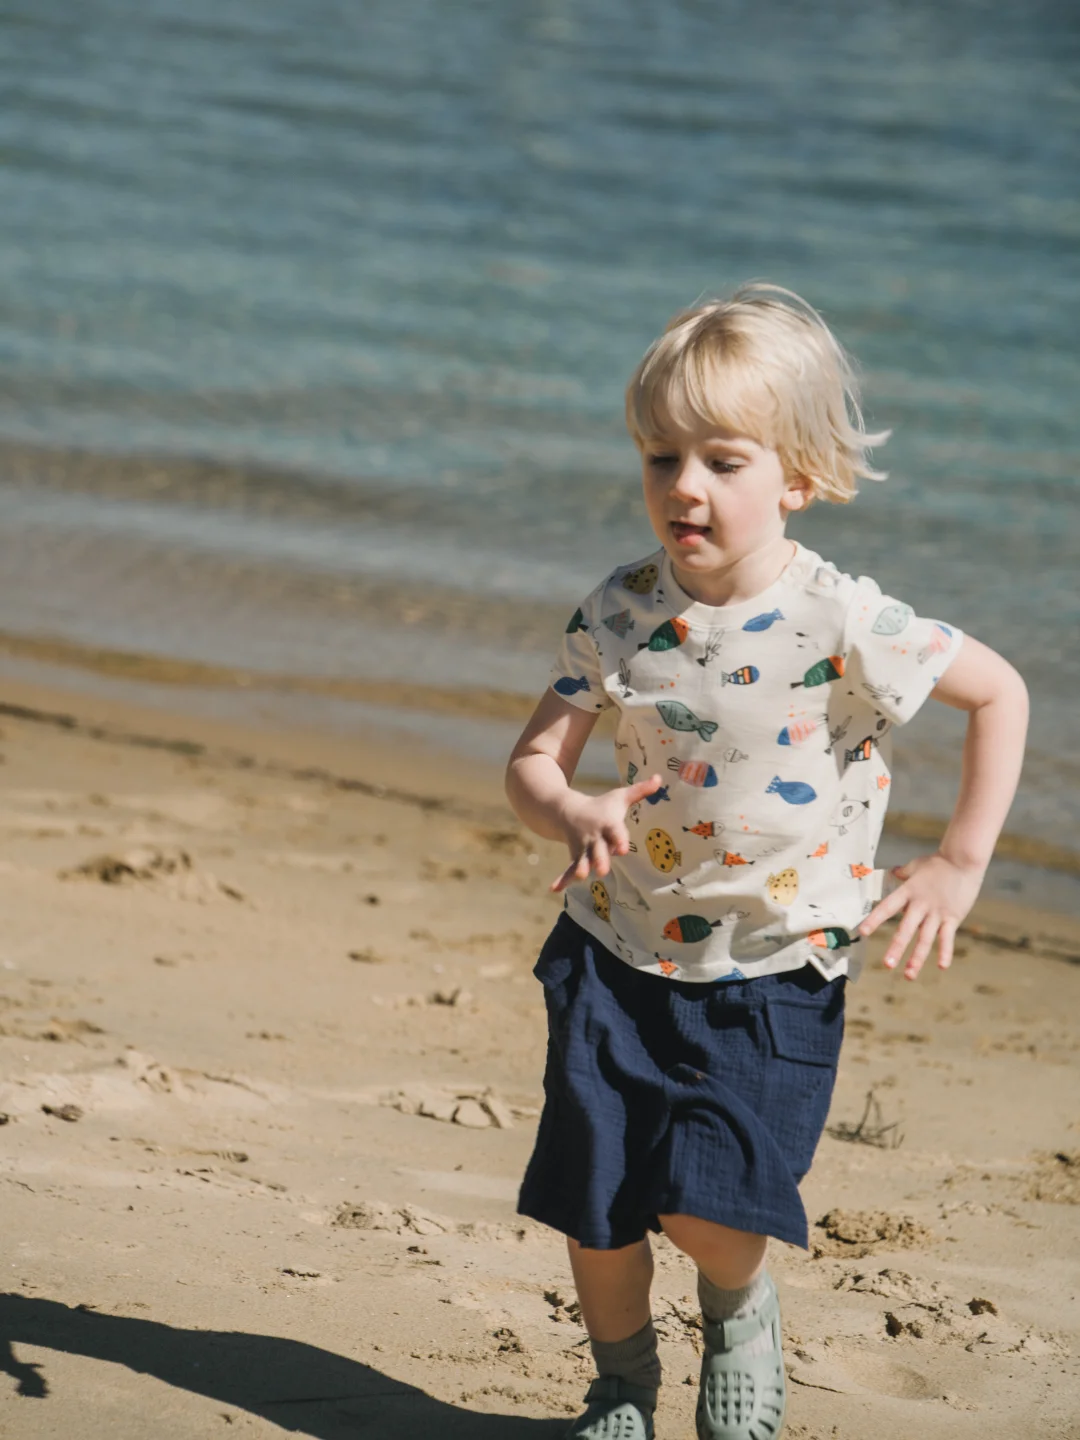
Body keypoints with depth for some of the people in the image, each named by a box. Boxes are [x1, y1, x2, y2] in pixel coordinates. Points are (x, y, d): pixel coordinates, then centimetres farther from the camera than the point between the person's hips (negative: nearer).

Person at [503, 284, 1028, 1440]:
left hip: (772, 971, -3)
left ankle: (741, 1307, 22)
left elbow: (1001, 692, -5)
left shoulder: (844, 623, -17)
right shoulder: (619, 614, -6)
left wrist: (959, 865, -7)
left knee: (703, 1204, -15)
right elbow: (533, 760, -3)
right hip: (618, 952, 3)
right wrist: (573, 816, -27)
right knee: (592, 1206, 5)